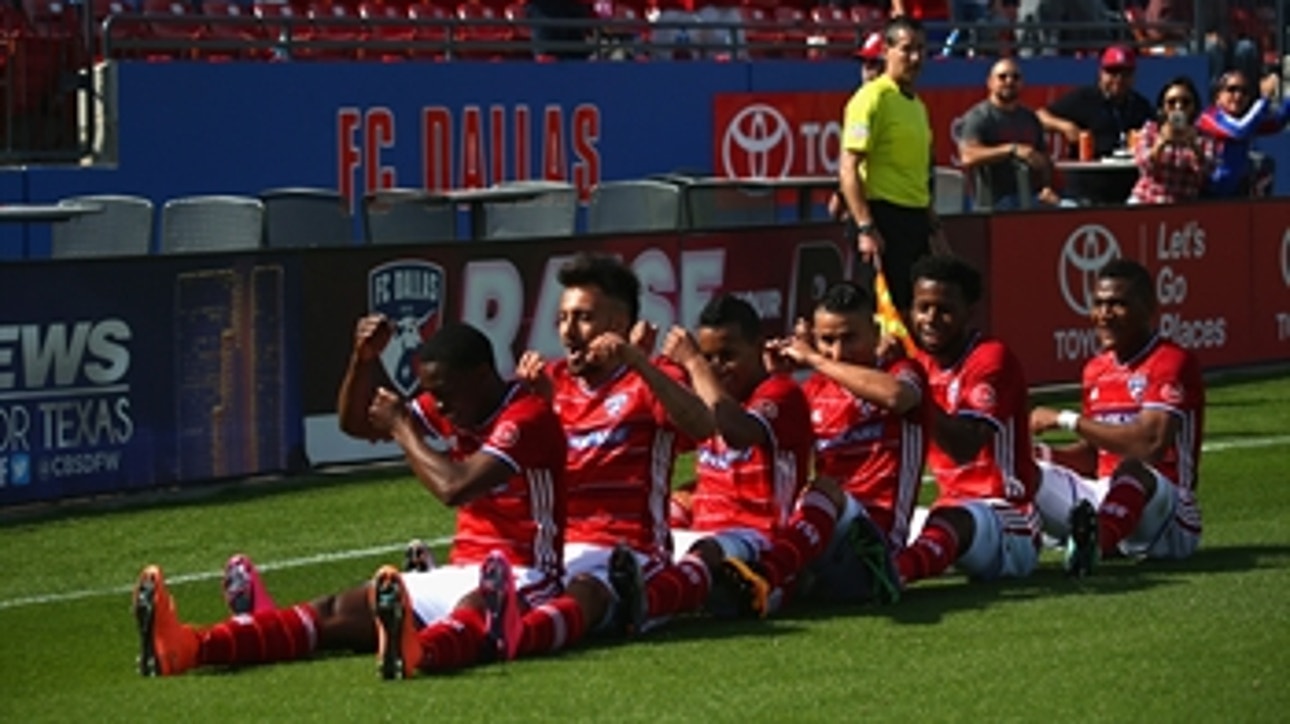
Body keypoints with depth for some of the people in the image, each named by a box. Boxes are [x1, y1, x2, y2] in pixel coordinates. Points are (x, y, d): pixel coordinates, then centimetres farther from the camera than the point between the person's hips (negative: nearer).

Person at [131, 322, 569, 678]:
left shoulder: (527, 418, -13)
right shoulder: (453, 409, 14)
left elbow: (454, 488, -26)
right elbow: (355, 422, 18)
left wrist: (400, 427, -12)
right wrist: (365, 358, 0)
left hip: (517, 580, -8)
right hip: (461, 576, 8)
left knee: (486, 595, -44)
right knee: (337, 612, -12)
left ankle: (417, 649, -81)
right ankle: (187, 647, -30)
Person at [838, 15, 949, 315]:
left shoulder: (917, 104, 18)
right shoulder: (872, 98, -9)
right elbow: (848, 169, -16)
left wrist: (934, 228, 24)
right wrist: (865, 228, -23)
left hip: (914, 220, 9)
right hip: (884, 218, -9)